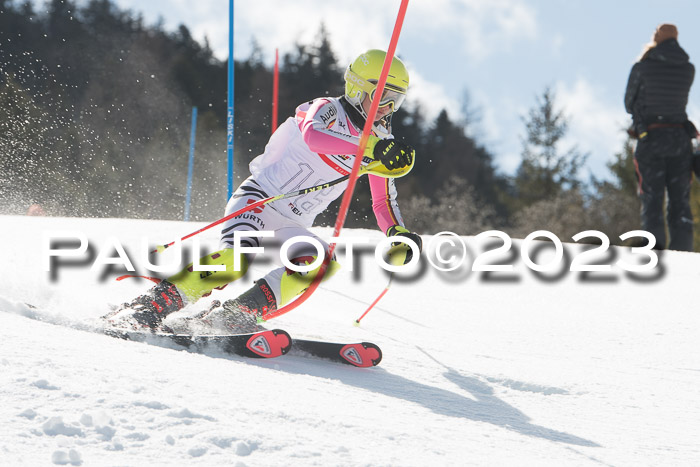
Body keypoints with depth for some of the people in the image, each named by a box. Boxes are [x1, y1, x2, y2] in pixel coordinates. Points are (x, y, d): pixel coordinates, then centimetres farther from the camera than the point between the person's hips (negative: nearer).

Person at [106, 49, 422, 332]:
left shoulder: (380, 140, 10)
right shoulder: (329, 109, -9)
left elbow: (384, 203, 18)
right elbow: (312, 135, -36)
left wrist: (399, 236, -3)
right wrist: (373, 147, -47)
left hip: (290, 227, 7)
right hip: (259, 200, -6)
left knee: (325, 262, -25)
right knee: (236, 259, -33)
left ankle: (242, 312, -28)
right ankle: (154, 304, -26)